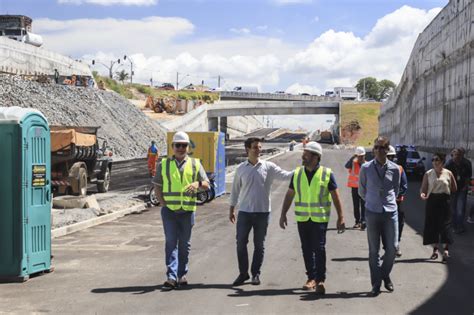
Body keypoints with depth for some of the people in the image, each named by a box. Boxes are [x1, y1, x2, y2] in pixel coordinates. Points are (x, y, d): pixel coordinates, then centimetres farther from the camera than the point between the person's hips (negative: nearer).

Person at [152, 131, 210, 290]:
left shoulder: (195, 164, 6)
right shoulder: (163, 164, 6)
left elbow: (207, 184, 6)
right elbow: (157, 185, 11)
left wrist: (198, 183, -17)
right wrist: (162, 202, -3)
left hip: (188, 210, 1)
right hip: (169, 210, -1)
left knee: (185, 244, 9)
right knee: (171, 243, -6)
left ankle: (182, 275, 21)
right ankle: (171, 277, -10)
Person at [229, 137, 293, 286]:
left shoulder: (268, 167, 0)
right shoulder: (241, 168, 4)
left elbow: (285, 175, -7)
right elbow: (235, 189, 10)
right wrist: (232, 209, 11)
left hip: (262, 212, -1)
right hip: (244, 211, 1)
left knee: (259, 245, 6)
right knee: (241, 243, 1)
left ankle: (256, 274, 17)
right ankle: (243, 273, 13)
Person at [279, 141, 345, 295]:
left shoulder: (327, 173, -4)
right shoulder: (297, 173, 6)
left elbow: (336, 196, -1)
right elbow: (289, 195, 12)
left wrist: (340, 217, -5)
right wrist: (283, 214, 8)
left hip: (320, 218, -4)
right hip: (302, 218, 4)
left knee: (319, 248, -8)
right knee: (307, 249, 8)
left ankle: (320, 280, -3)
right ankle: (311, 277, 19)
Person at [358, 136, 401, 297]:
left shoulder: (395, 169, 1)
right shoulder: (366, 168, -3)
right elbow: (361, 191, 10)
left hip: (390, 212, 1)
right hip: (372, 212, -1)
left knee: (392, 248, 1)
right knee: (374, 250, 4)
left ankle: (385, 275, 26)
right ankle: (376, 283, 13)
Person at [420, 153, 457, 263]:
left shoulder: (448, 173, 0)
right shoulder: (428, 174, 1)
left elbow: (454, 189, 10)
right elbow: (423, 188, -1)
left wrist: (445, 194, 8)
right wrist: (422, 194, -20)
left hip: (444, 201, -1)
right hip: (432, 201, 1)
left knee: (445, 225, -4)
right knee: (432, 225, 4)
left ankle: (446, 250, 2)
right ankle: (435, 249, 16)